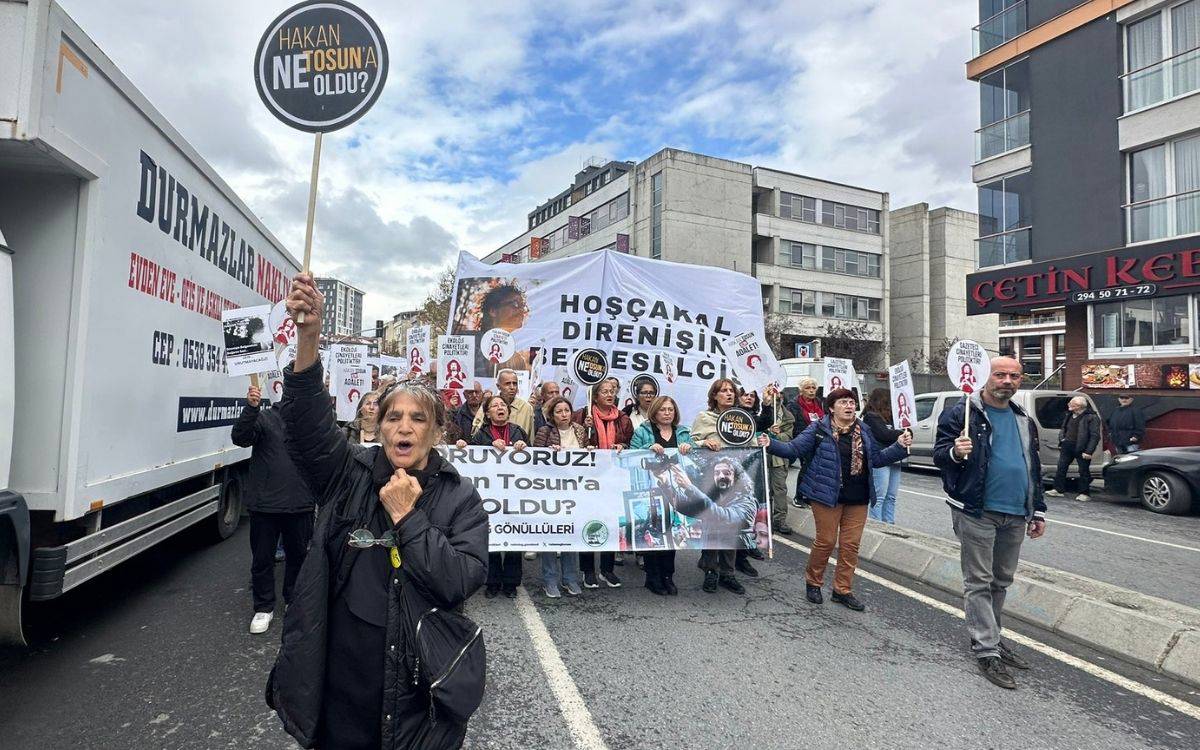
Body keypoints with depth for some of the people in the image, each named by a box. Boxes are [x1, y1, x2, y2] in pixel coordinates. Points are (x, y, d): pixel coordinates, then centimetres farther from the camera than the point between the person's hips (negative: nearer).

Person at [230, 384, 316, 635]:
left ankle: (294, 602, 35)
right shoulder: (265, 417, -4)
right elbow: (240, 438, -20)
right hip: (265, 504, -2)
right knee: (262, 559, 9)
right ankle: (264, 608, 26)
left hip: (300, 505, 2)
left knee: (298, 555, 16)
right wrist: (251, 407, -36)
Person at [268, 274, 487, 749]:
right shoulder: (349, 474, -3)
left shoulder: (459, 497, -7)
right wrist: (309, 334, -32)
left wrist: (407, 516, -18)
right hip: (337, 683, 2)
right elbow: (308, 422, -19)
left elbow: (462, 581, -17)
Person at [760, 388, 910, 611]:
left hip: (858, 498, 5)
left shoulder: (863, 430, 11)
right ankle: (813, 583, 23)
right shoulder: (819, 429, -4)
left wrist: (899, 447, 6)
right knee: (826, 541, 1)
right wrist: (771, 445, -22)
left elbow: (877, 458, 17)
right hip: (828, 494, -5)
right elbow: (794, 448, -8)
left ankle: (843, 590, 22)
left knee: (851, 544, 8)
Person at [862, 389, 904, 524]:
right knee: (879, 498, -6)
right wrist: (903, 433, -9)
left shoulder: (889, 416, 18)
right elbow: (883, 434, -19)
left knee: (891, 497, 11)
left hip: (894, 460, 9)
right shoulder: (871, 417, -8)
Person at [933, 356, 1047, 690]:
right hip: (977, 512, -7)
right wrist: (955, 452, -32)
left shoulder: (1024, 420, 15)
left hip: (1016, 516, 7)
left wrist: (1038, 511, 20)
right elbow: (938, 453, -10)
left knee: (1001, 582, 17)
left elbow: (1033, 468, 22)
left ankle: (990, 638, 32)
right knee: (979, 583, -2)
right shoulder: (961, 414, -7)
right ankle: (987, 653, 3)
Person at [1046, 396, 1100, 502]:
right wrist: (1061, 440, 12)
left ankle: (1084, 493, 13)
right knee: (1061, 467, 6)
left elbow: (1095, 436, -14)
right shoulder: (1069, 415, 13)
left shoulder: (1091, 417, -10)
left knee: (1083, 471, 4)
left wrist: (1089, 451, -19)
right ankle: (1059, 490, 13)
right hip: (1067, 446, 7)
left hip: (1081, 448, -7)